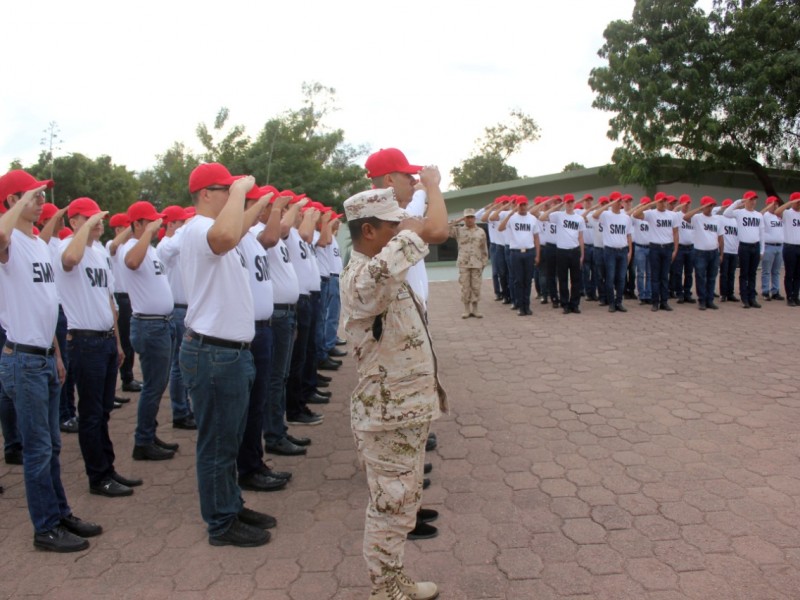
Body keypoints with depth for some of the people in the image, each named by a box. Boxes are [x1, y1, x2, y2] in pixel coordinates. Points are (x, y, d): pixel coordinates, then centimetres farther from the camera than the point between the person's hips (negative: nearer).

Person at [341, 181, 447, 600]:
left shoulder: (384, 267, 6)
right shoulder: (364, 278, -27)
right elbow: (431, 230, -27)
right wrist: (431, 184, -14)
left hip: (407, 408, 10)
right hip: (387, 416, -10)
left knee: (404, 502, 22)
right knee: (390, 507, 8)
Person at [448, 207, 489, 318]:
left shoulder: (481, 232, 7)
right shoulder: (459, 230, 3)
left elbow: (484, 249, 9)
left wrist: (484, 262, 5)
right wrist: (457, 221, -8)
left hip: (477, 264, 1)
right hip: (463, 264, -1)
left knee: (476, 287, 4)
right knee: (465, 287, 3)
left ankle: (475, 309, 12)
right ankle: (467, 310, 11)